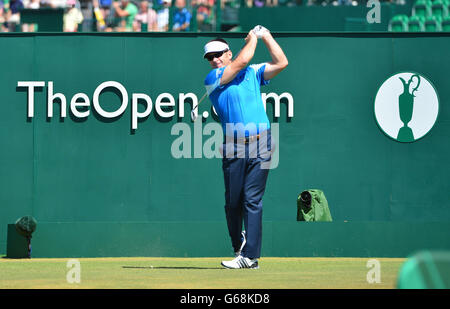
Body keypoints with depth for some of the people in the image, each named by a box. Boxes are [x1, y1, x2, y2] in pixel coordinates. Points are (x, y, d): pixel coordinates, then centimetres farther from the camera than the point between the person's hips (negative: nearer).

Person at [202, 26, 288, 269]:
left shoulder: (253, 73, 15)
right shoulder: (212, 80, 6)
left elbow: (281, 63, 11)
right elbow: (241, 62, -3)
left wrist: (266, 36, 11)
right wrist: (252, 38, 11)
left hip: (260, 147, 0)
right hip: (234, 149, 0)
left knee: (252, 201, -8)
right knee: (233, 202, 2)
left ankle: (250, 256, -11)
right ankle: (238, 247, 22)